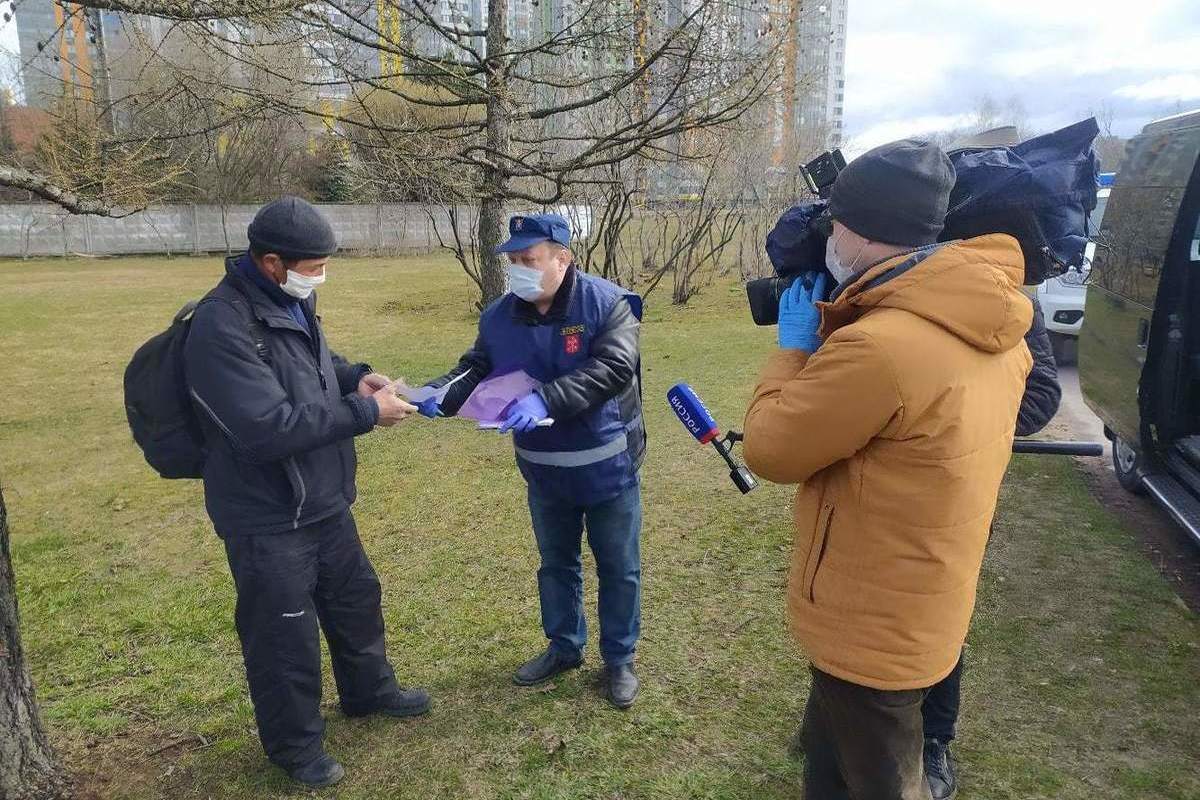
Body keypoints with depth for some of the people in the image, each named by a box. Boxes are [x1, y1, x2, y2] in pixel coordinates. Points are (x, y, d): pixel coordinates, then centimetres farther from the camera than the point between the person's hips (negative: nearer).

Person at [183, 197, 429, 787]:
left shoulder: (292, 302, 2)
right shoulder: (223, 327, -27)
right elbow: (268, 428, -32)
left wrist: (355, 376, -2)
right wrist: (365, 414, -26)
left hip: (324, 501, 9)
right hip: (267, 520, -9)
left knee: (356, 598, 24)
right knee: (285, 636, 8)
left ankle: (369, 690, 48)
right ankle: (294, 745, 32)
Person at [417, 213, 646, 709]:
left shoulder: (607, 304, -18)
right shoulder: (500, 316, -4)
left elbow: (614, 368, -30)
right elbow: (476, 370, 0)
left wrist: (546, 399, -40)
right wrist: (440, 394, -22)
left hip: (607, 467, -4)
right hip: (544, 471, 4)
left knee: (618, 568, 11)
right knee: (556, 563, 21)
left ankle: (619, 659, 32)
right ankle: (564, 647, 43)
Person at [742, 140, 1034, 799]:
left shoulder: (879, 346, -33)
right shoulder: (986, 328, -2)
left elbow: (769, 448, -19)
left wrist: (793, 346, -7)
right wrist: (828, 338, 2)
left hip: (870, 626, -8)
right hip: (921, 612, 9)